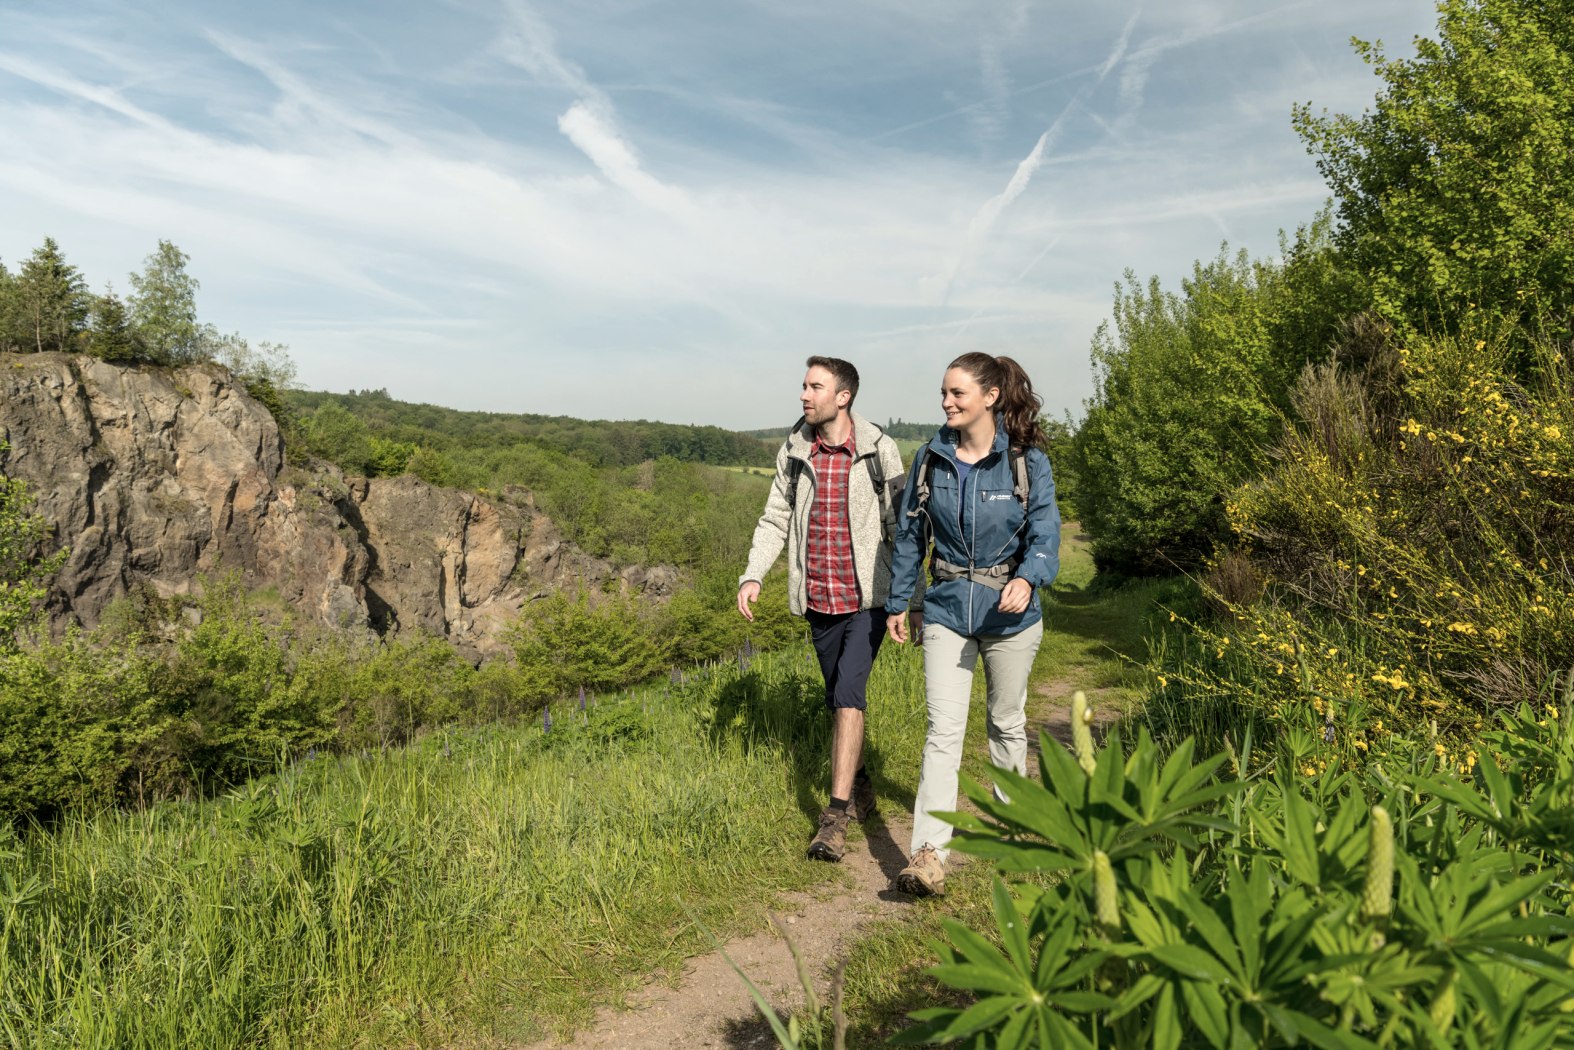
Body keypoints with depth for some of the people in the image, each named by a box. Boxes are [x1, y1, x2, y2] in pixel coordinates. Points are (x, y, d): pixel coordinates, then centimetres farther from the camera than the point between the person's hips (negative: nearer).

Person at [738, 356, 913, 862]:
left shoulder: (879, 451, -6)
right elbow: (775, 519, 8)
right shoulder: (794, 451, 4)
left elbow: (902, 529, -2)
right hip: (818, 600, 4)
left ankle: (836, 816, -11)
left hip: (868, 598, -4)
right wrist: (753, 575, -6)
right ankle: (859, 786, 34)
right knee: (838, 699, 14)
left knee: (848, 693, -15)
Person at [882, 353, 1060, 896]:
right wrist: (896, 602, 11)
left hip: (1009, 612, -1)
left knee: (1007, 721, 17)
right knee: (943, 729, -7)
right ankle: (928, 850, -7)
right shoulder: (930, 459, 0)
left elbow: (1045, 531, -14)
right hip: (947, 609, 1)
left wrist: (1027, 579, -35)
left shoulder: (1028, 462, -7)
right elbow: (909, 535, 8)